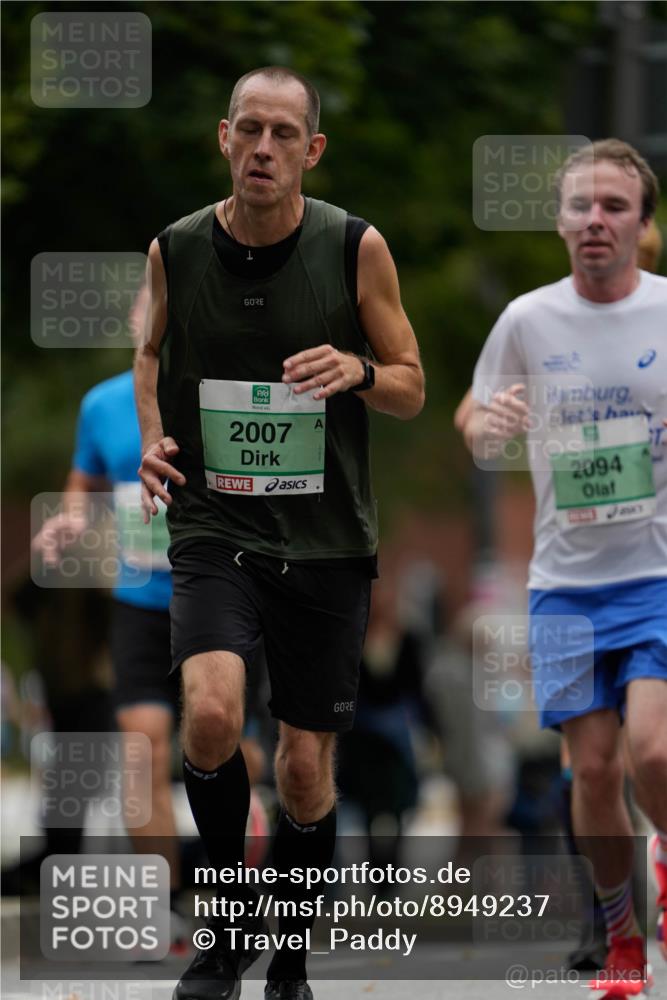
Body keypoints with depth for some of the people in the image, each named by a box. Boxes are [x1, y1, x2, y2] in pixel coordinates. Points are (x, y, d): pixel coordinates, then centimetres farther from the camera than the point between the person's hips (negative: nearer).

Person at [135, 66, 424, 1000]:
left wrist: (358, 371, -19)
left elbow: (412, 387, 4)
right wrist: (153, 438, 0)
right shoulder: (176, 250, -1)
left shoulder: (356, 248, -4)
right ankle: (232, 922, -2)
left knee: (306, 766, 5)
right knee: (211, 713, -25)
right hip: (214, 527, 0)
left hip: (326, 539, 0)